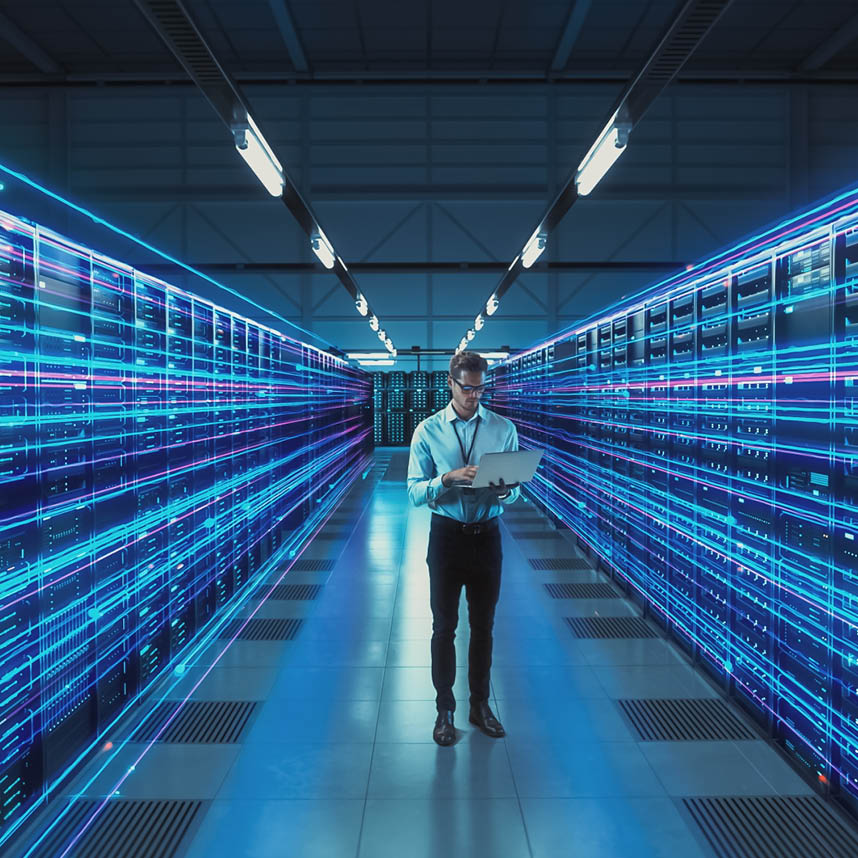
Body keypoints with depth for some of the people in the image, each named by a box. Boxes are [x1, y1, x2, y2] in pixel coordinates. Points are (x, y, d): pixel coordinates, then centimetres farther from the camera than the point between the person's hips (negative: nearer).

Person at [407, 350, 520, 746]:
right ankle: (444, 709, 24)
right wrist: (447, 478, -26)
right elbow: (414, 492, -8)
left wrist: (506, 489, -23)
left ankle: (480, 705, 31)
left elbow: (517, 488, 1)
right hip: (446, 534, -1)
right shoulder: (427, 431, -4)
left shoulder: (504, 428, 0)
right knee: (444, 626, 8)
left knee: (483, 625, 14)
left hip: (487, 535, 2)